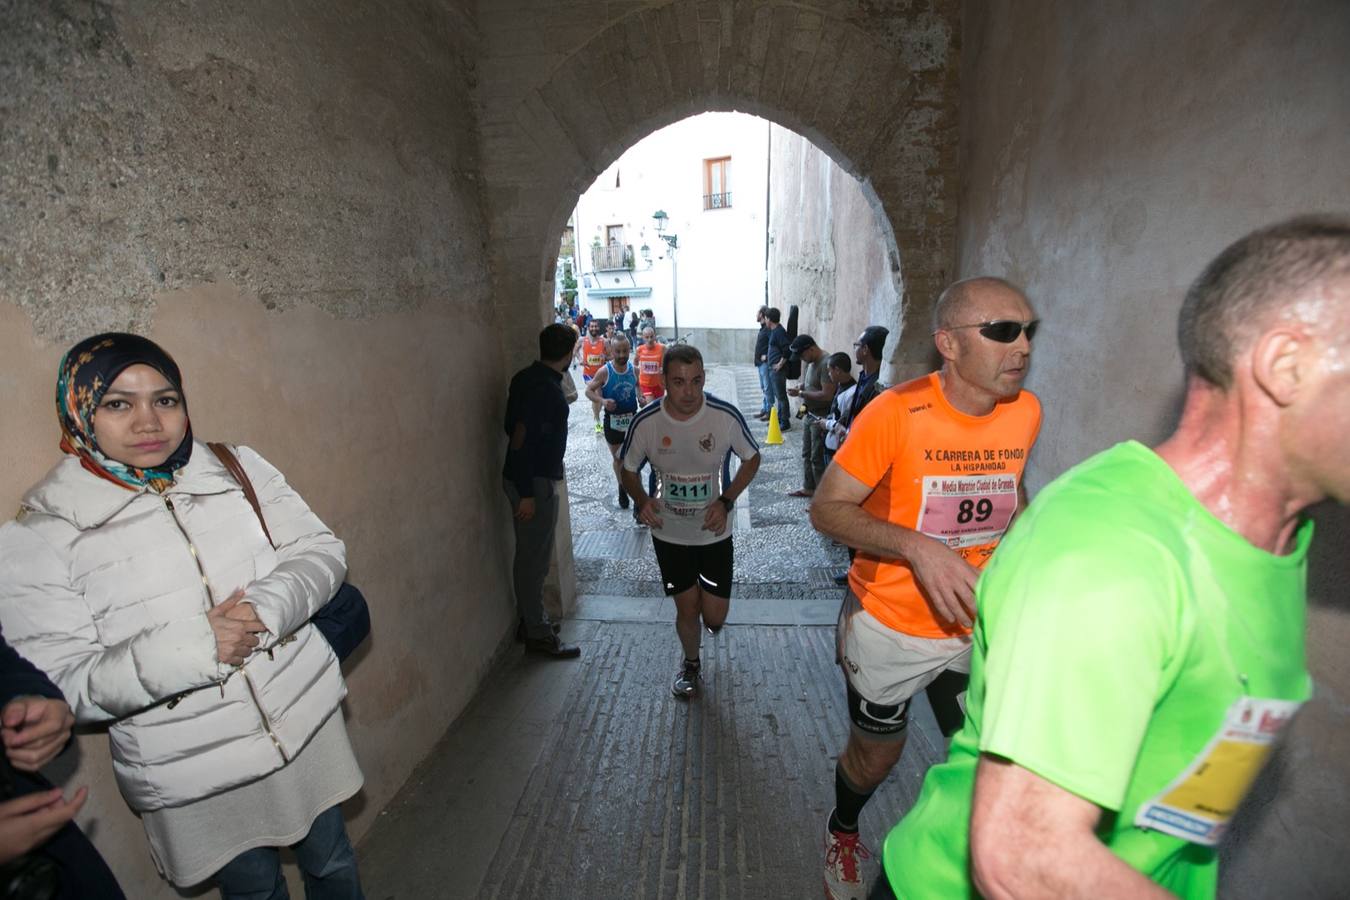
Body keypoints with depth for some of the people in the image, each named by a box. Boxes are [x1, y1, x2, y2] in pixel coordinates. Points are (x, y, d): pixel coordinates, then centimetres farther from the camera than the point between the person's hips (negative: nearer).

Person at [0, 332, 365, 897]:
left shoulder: (237, 469, -3)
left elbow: (321, 549, -5)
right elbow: (62, 684, -12)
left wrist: (267, 609, -23)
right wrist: (190, 648, -28)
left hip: (306, 722, 2)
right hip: (190, 778, -2)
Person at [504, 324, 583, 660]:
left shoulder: (526, 378, 7)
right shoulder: (544, 389, -21)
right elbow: (520, 439, -25)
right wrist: (527, 493, -22)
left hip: (523, 477, 10)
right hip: (534, 482, -10)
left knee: (529, 554, 19)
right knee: (535, 558, 1)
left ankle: (530, 619, 33)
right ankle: (538, 634, 15)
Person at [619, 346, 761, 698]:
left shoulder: (726, 416, -19)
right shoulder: (645, 422, -17)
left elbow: (751, 459, -2)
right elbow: (628, 469, 0)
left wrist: (726, 501, -16)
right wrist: (642, 500, -20)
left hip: (714, 533, 0)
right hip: (669, 533, 1)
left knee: (714, 616, 5)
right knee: (687, 608, 11)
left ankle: (707, 605, 45)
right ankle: (691, 663, 43)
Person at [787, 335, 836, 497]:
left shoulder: (826, 364, -22)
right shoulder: (810, 362, 7)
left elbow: (827, 395, -27)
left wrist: (801, 393, -21)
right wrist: (800, 390, -2)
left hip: (821, 418, -9)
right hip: (810, 415, 9)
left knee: (818, 459, -1)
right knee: (806, 454, 18)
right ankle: (808, 487, 33)